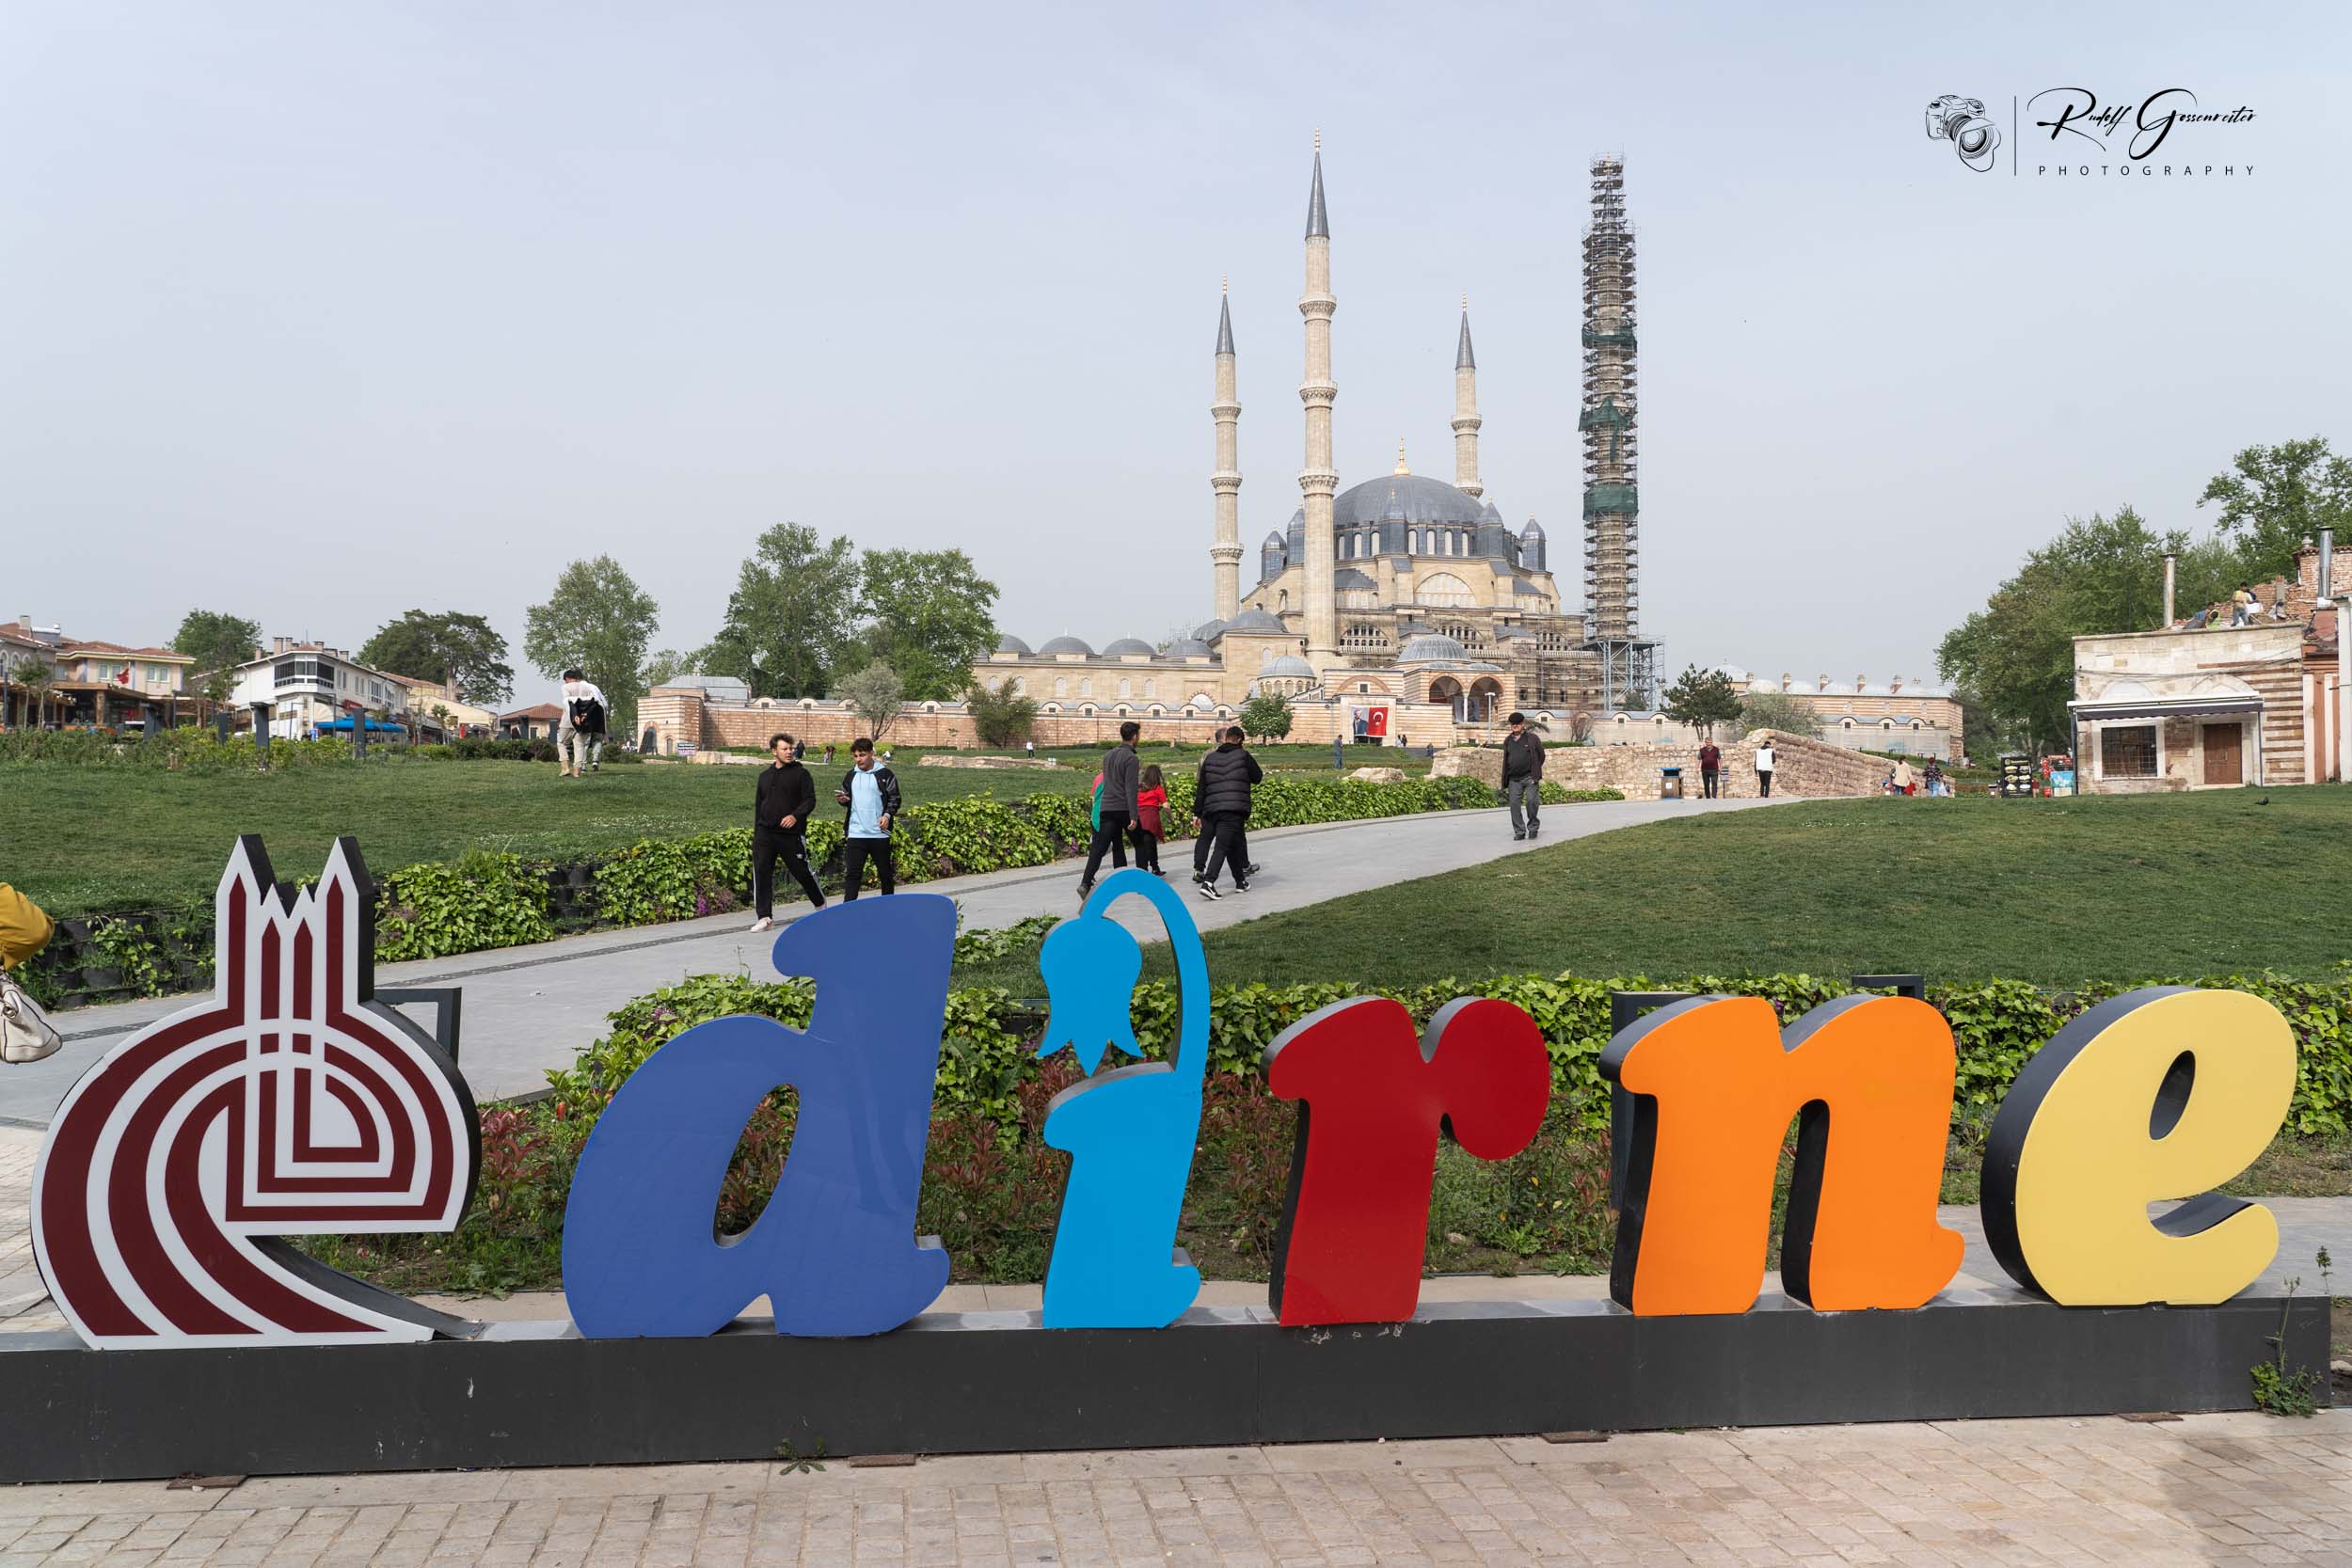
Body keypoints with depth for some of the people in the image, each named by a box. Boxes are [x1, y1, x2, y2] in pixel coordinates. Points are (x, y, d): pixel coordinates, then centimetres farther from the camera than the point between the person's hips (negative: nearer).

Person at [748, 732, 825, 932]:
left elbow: (810, 800, -6)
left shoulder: (801, 773, 1)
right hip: (765, 833, 4)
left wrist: (795, 815, -23)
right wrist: (756, 832, 18)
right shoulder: (765, 776, 16)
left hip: (791, 834, -4)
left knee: (802, 871, 4)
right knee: (761, 872, -7)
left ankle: (821, 904, 29)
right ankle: (765, 917, -4)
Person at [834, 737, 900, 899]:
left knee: (886, 872, 9)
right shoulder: (850, 776, 11)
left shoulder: (885, 775, -2)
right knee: (852, 874, -3)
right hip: (856, 833, 3)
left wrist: (887, 815, -17)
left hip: (880, 833, -3)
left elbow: (894, 799, -1)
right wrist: (843, 800, -2)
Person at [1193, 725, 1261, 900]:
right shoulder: (1243, 756, 0)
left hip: (1212, 809, 5)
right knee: (1222, 846, -11)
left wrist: (1198, 812, 15)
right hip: (1234, 809, -5)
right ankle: (1208, 882, -25)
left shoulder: (1209, 758, 13)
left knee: (1234, 845, 20)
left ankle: (1241, 881, 29)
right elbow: (1257, 777, 11)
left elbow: (1200, 788, 12)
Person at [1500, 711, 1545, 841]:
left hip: (1530, 777, -3)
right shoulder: (1507, 741, 15)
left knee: (1532, 801, -13)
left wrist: (1535, 771, 7)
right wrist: (1505, 782, 13)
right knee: (1514, 804, -3)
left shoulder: (1532, 738, 4)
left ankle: (1533, 827, 7)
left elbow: (1541, 756, 9)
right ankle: (1519, 832, 4)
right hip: (1514, 779, 3)